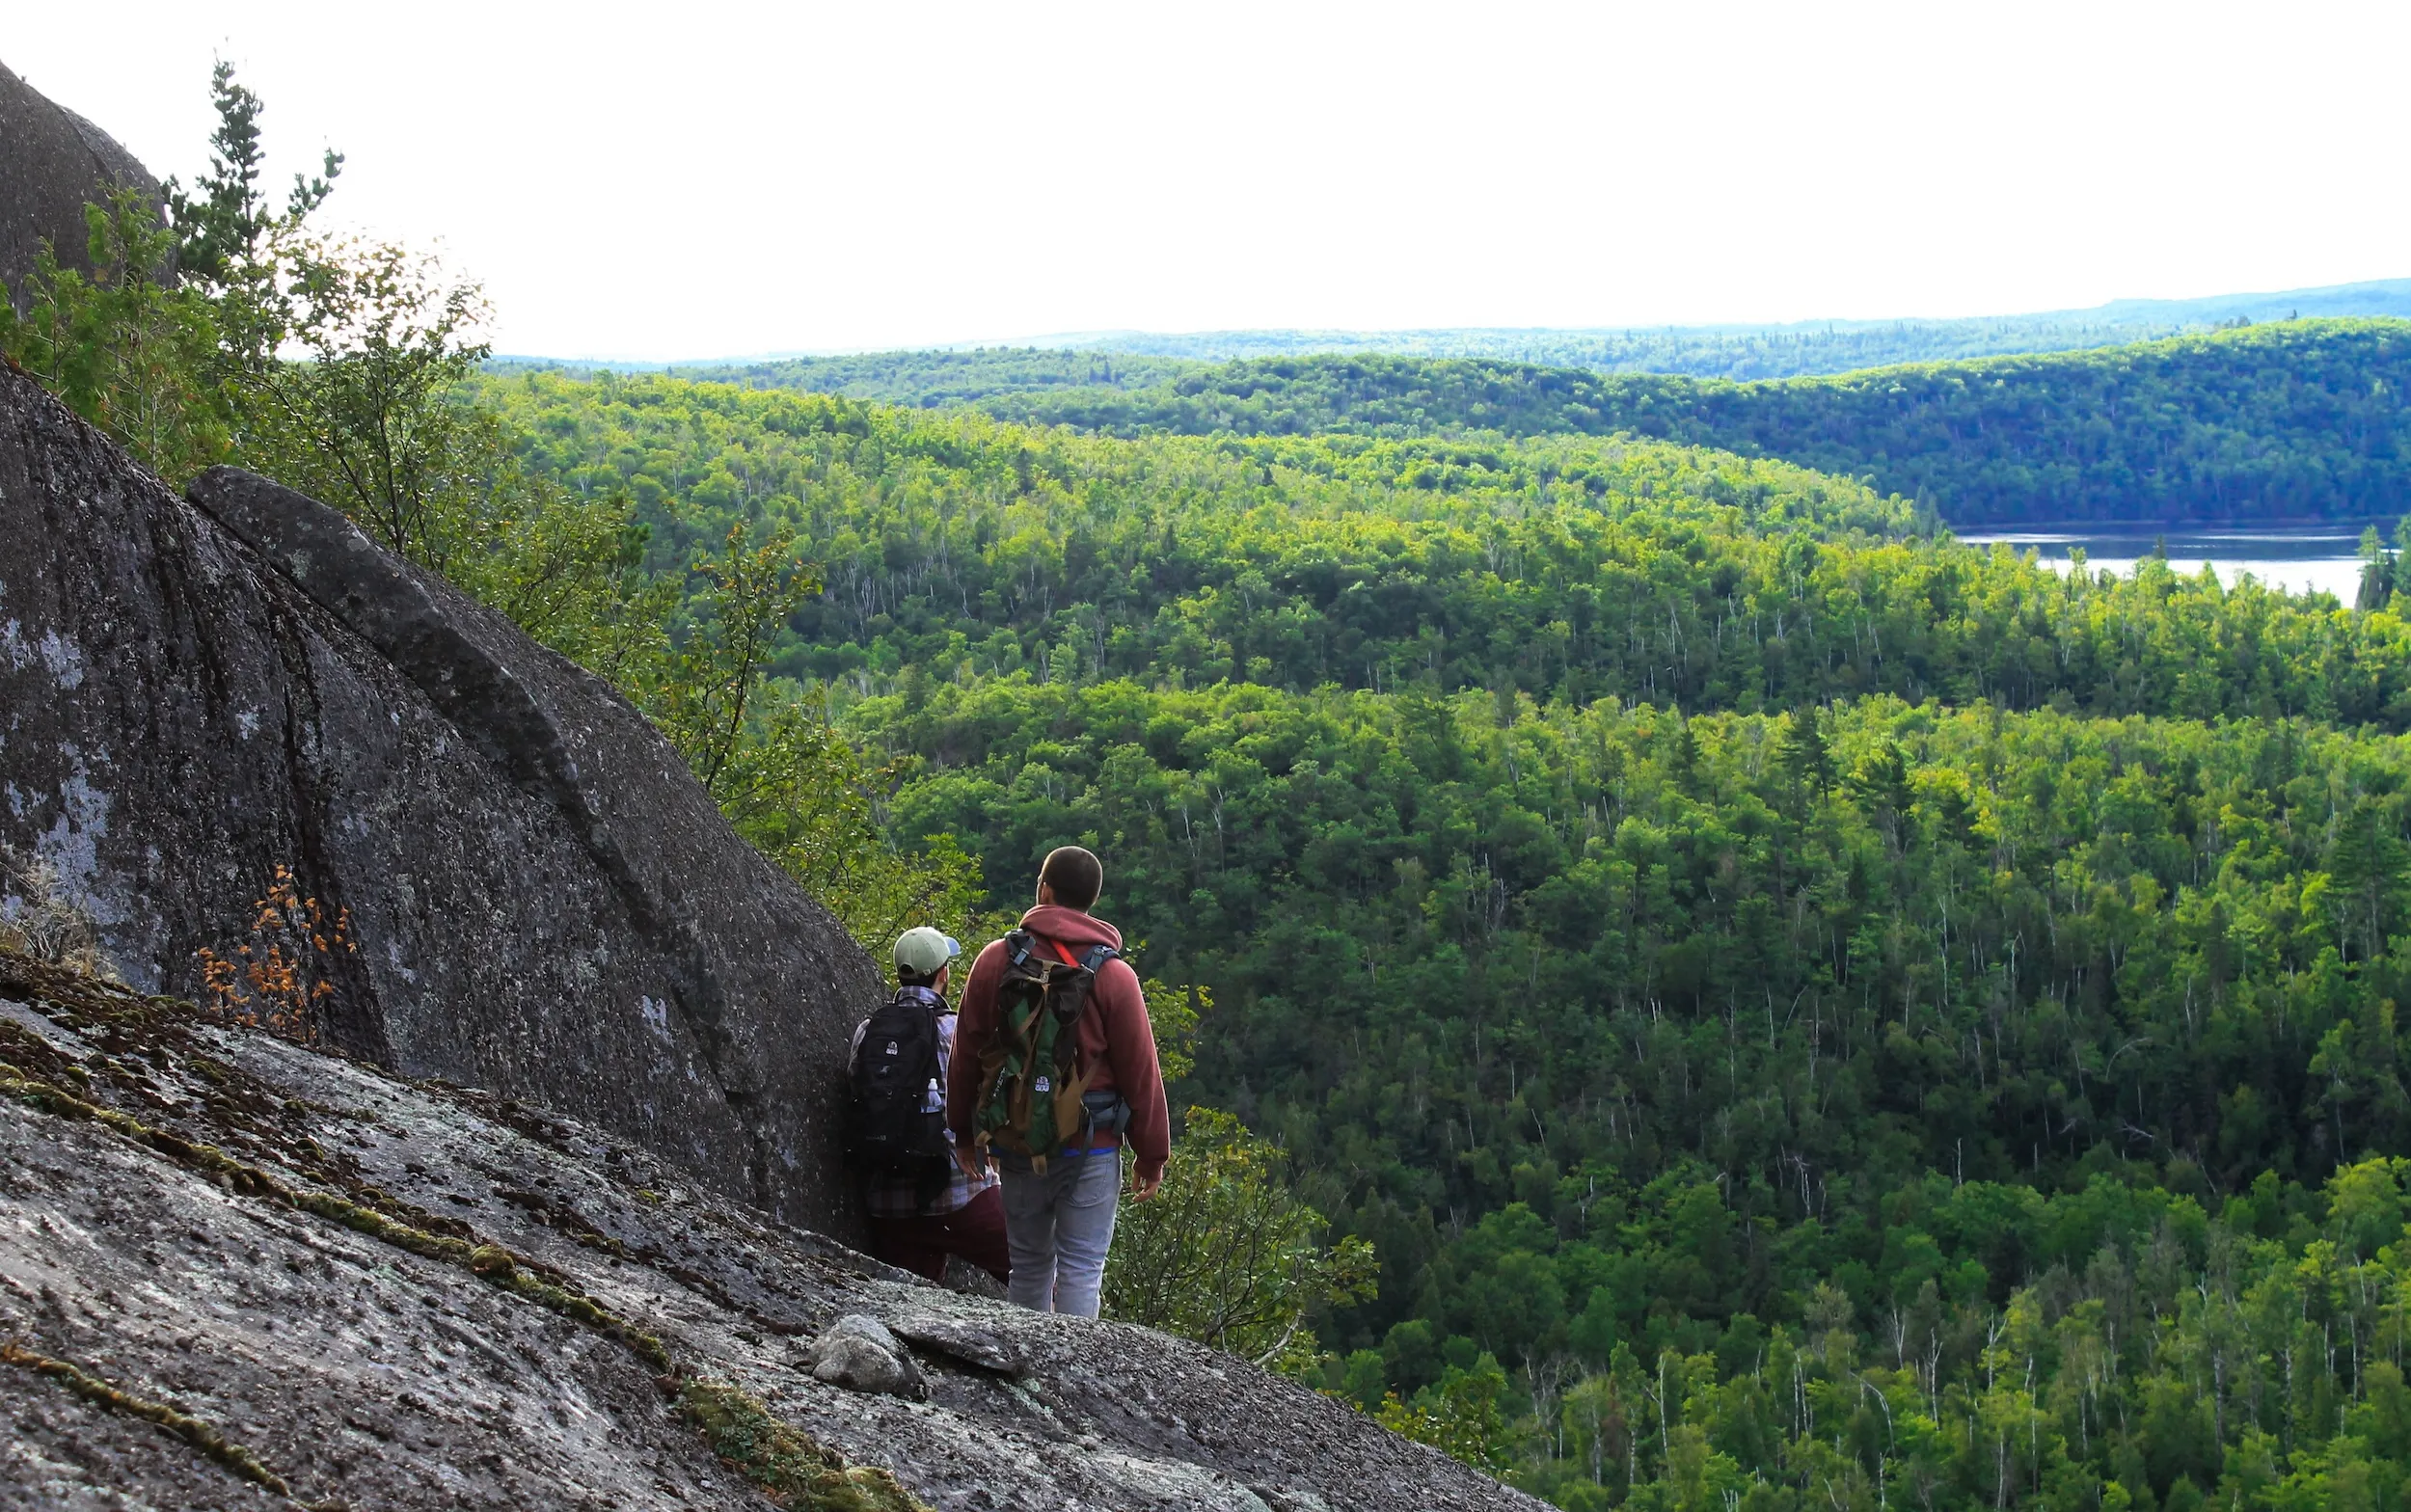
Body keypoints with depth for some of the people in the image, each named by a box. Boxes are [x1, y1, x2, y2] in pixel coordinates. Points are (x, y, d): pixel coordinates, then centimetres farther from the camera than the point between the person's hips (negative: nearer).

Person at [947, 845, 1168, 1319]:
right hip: (1091, 1148, -3)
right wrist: (1152, 1153, 5)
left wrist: (964, 1131, 17)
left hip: (1017, 1144, 3)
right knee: (1081, 1270, 0)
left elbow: (967, 1053, 6)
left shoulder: (995, 961, -1)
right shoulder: (1113, 976, -8)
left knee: (1029, 1265, 15)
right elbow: (1140, 1070, -5)